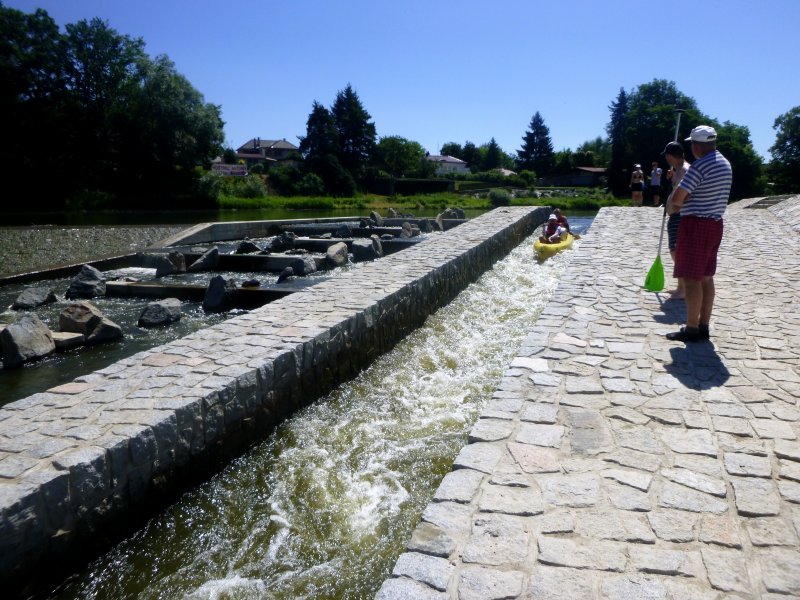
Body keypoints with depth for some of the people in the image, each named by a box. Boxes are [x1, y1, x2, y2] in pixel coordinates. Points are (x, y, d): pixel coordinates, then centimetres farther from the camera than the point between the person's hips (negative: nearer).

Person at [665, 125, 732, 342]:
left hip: (696, 224, -9)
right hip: (715, 223, 9)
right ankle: (704, 326, 17)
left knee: (691, 278, -4)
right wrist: (682, 204, 10)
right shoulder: (725, 164, 12)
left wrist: (672, 207, 2)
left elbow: (677, 197, -20)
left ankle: (692, 329, -1)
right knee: (706, 277, 12)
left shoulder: (699, 166, -17)